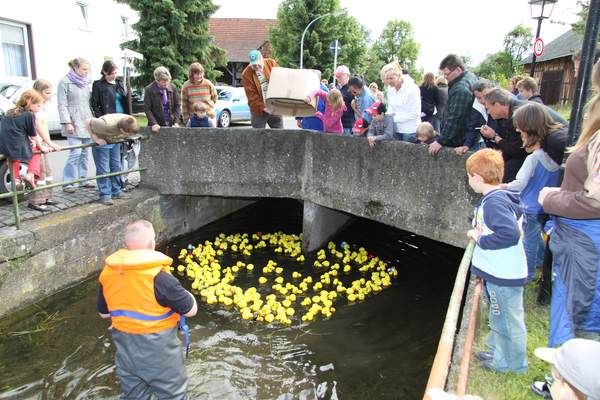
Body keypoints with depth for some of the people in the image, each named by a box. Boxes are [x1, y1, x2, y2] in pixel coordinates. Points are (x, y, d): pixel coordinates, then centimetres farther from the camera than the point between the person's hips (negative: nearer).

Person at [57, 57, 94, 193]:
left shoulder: (85, 83, 16)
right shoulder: (65, 82, -3)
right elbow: (62, 105, -6)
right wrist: (67, 123, -13)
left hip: (87, 123, 7)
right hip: (74, 123, -6)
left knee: (85, 153, 8)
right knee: (75, 152, -11)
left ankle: (82, 179, 17)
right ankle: (68, 182, -3)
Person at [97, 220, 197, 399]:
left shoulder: (107, 273, -6)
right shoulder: (158, 276, -26)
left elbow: (103, 313, 9)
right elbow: (191, 310, -16)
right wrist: (184, 293, 1)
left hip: (125, 348, 6)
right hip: (158, 350, -6)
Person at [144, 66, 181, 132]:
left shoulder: (172, 88, 0)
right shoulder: (149, 90, -7)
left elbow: (177, 105, 3)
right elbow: (147, 109, -7)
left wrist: (176, 122, -7)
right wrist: (154, 123, -18)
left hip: (171, 124, 2)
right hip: (157, 126, -2)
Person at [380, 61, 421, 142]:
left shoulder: (412, 88, -16)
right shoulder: (390, 88, 3)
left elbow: (414, 114, -16)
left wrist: (395, 118, -16)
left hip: (410, 130, -6)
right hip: (395, 129, 6)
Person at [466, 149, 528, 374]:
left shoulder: (494, 202, -24)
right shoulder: (501, 197, 6)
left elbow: (510, 233, -34)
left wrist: (480, 239, -21)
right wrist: (480, 233, 5)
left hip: (504, 277, -10)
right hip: (498, 272, 10)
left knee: (508, 321, 10)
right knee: (499, 318, 25)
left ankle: (514, 363, 28)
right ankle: (497, 352, 43)